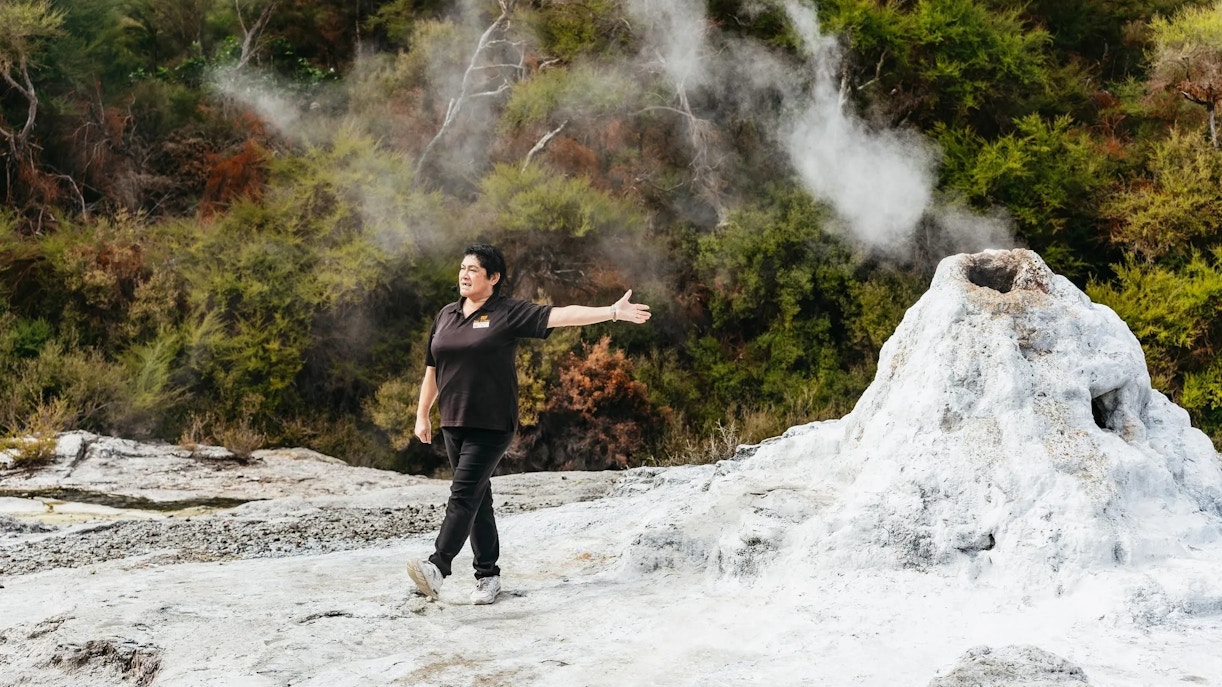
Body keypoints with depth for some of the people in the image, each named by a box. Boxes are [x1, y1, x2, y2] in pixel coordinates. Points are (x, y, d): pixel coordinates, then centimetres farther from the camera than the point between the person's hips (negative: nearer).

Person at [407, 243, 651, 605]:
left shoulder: (509, 313, -5)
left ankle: (437, 566, -24)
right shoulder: (446, 316, 12)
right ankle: (488, 575, 16)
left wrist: (612, 312, -24)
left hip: (492, 425, -6)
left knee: (464, 494, -15)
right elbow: (432, 369, 18)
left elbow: (560, 315, -14)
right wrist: (422, 415, 18)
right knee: (478, 497, 10)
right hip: (453, 423, 6)